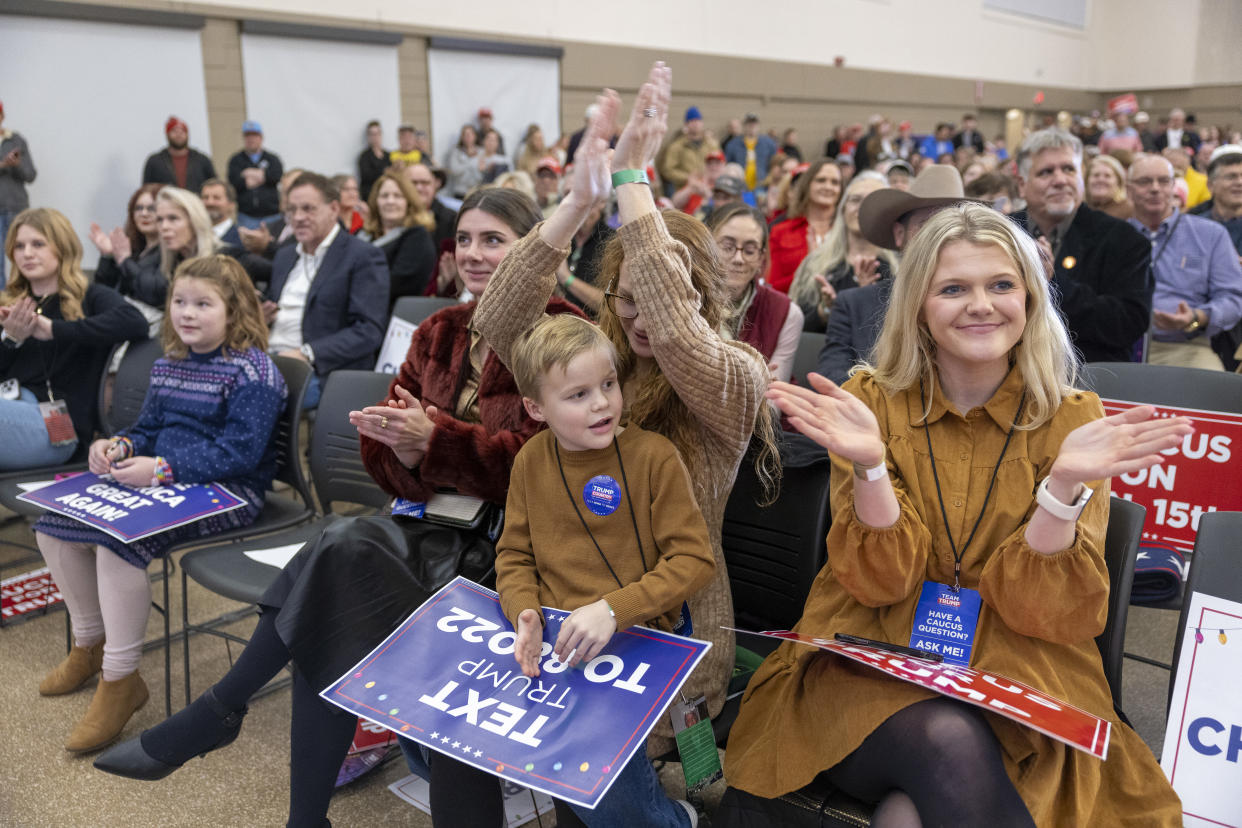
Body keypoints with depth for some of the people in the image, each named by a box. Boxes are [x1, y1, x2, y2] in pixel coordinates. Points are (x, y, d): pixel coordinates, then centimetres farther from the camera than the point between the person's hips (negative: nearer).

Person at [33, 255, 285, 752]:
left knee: (118, 537, -30)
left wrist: (162, 469, -28)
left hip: (227, 492, -9)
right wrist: (119, 447, -2)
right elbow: (149, 429, 22)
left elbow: (240, 450, -22)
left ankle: (120, 680, -16)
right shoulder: (168, 365, 15)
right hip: (163, 483, 9)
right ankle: (89, 644, 23)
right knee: (54, 525, 4)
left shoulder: (252, 371, -14)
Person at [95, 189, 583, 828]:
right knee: (329, 622, -26)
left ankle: (215, 713, -11)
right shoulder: (439, 332, 15)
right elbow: (391, 469, 10)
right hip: (433, 524, 5)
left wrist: (432, 438, -26)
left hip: (509, 541, -5)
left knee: (346, 548, -29)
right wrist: (401, 448, -15)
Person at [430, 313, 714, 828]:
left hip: (637, 636, -4)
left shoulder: (653, 455, -8)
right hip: (551, 634, 4)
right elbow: (514, 555, 10)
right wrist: (525, 613, -12)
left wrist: (614, 609, -21)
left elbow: (694, 559, -10)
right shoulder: (531, 460, 5)